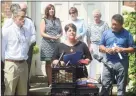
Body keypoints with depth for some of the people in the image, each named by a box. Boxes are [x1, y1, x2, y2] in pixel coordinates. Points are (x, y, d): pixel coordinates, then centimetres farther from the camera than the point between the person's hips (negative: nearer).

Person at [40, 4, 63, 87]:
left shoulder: (58, 20, 15)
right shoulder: (44, 20, 4)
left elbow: (61, 31, 16)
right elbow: (42, 33, -4)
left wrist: (59, 35, -7)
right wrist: (52, 37, -16)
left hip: (57, 43, 3)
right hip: (48, 44, -3)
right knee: (48, 63, -1)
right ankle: (50, 82, 4)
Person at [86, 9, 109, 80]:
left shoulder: (104, 24, 2)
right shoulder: (90, 25, 9)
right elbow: (88, 37, 9)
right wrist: (89, 46, 2)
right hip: (93, 45, 2)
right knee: (93, 61, 4)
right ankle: (92, 76, 12)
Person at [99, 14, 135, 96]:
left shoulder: (127, 34, -1)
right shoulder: (106, 33, 6)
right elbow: (100, 47, 10)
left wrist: (122, 49, -16)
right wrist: (106, 49, -11)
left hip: (122, 63, -2)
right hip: (109, 63, 2)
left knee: (121, 87, 7)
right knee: (105, 86, 6)